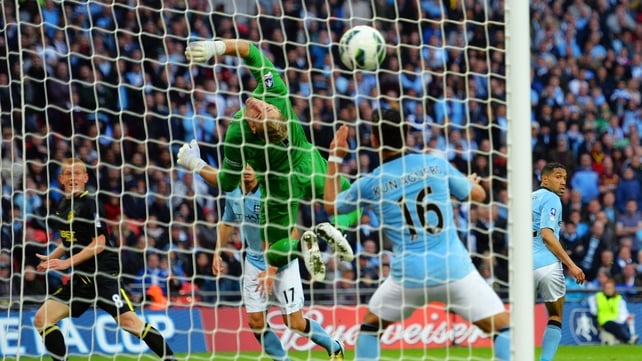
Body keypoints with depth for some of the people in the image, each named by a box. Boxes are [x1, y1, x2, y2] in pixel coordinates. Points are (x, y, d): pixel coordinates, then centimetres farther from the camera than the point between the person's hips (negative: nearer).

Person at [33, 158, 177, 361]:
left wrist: (66, 262, -17)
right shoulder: (62, 206, 12)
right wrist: (51, 258, 8)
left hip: (104, 274, -8)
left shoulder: (90, 204, -10)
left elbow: (99, 244, -15)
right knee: (42, 319, 0)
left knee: (127, 320, -20)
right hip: (80, 278, 8)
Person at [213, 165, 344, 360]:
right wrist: (217, 252, 6)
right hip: (254, 262, 5)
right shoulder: (233, 194, -3)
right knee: (256, 322, -2)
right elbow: (227, 223, 17)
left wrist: (271, 270, -25)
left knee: (294, 322, -3)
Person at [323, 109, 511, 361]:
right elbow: (477, 194, 15)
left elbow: (331, 205, 20)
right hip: (454, 270, -1)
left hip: (407, 275, 1)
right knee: (503, 327, 2)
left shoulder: (370, 184, 3)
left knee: (370, 325, 25)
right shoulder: (435, 164, 3)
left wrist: (334, 158, 28)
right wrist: (473, 181, 38)